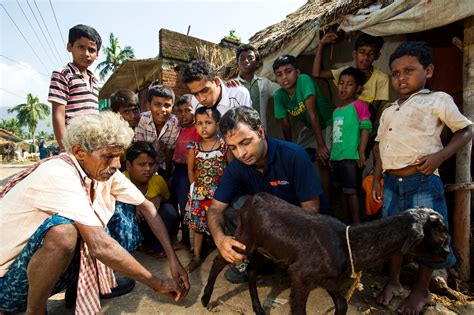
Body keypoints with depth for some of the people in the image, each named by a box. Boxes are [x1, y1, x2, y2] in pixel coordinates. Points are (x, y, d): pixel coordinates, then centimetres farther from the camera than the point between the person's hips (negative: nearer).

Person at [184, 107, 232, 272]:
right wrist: (195, 187, 0)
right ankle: (196, 257, 27)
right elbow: (191, 169, 6)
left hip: (220, 192, -2)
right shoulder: (194, 147, -1)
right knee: (197, 225, 11)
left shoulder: (224, 145, -8)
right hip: (199, 194, 2)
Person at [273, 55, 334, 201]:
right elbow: (286, 125, -8)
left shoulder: (304, 80, -30)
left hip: (328, 122, -5)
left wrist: (321, 145, -31)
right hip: (310, 127, 6)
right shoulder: (279, 95, -16)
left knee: (323, 160, -19)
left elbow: (312, 113, -33)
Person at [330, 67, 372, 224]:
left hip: (350, 157, -7)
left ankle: (357, 222, 8)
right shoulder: (336, 110, 15)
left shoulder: (359, 105, -6)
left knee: (351, 191, -4)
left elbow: (365, 128, -12)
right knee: (345, 191, 14)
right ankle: (350, 220, 26)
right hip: (337, 158, 7)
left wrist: (361, 153, -19)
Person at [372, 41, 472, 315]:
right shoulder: (388, 111, 16)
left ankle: (422, 290, 28)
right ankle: (394, 281, 34)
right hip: (392, 183, 5)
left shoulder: (437, 100, -1)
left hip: (423, 182, -5)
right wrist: (377, 178, 13)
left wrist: (439, 156, -15)